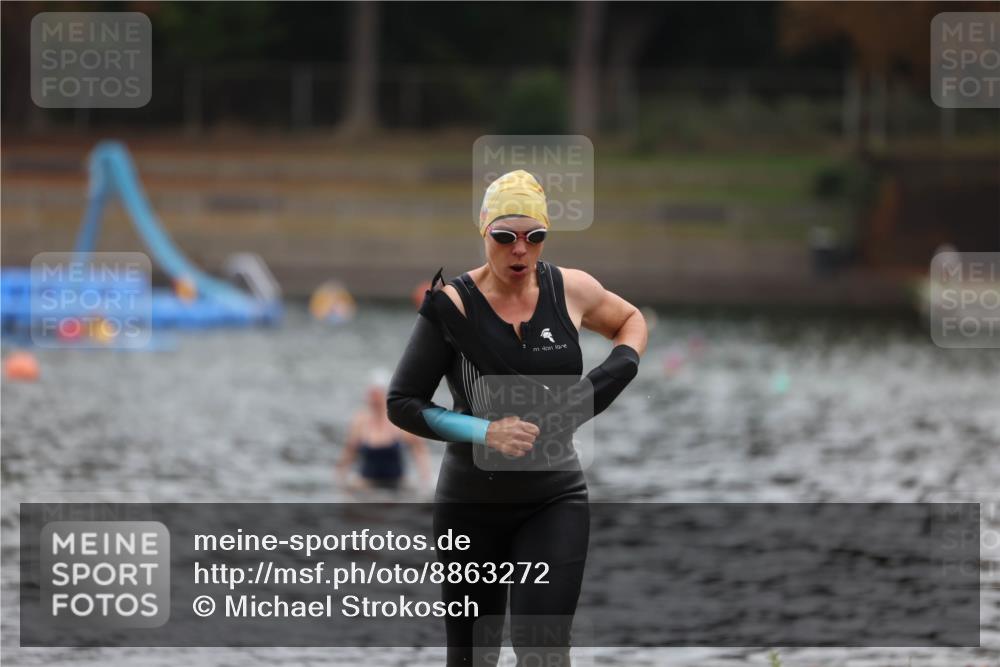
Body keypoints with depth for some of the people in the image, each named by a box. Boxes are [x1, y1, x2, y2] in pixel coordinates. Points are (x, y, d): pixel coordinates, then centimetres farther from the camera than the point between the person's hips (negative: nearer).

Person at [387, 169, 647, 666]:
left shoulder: (570, 290, -2)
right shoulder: (453, 305, -11)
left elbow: (631, 321, 19)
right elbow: (402, 404, -8)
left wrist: (618, 370, -2)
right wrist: (484, 432, -20)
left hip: (554, 501, 1)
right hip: (471, 507, -1)